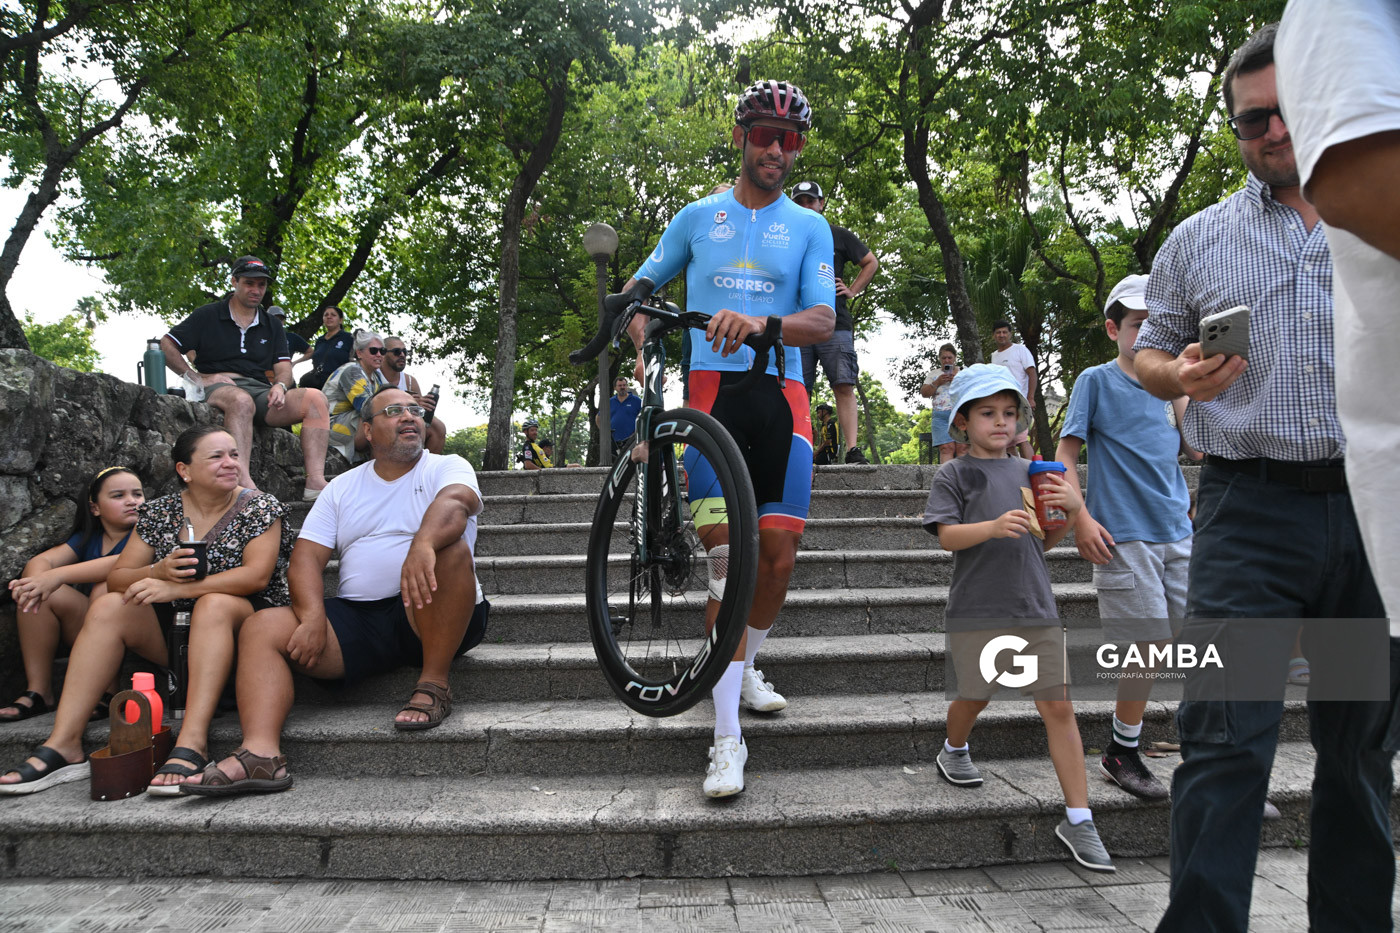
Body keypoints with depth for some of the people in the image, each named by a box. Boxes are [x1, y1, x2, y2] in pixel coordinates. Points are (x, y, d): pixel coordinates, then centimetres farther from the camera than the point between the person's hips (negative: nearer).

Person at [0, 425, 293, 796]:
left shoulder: (260, 507, -4)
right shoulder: (159, 512, 8)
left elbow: (257, 575, -19)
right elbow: (116, 579, 4)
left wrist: (175, 588, -24)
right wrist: (158, 572, -19)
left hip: (245, 623, -4)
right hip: (175, 630, 5)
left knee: (215, 603, -35)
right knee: (108, 607, -16)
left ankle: (192, 745, -45)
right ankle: (64, 745, -22)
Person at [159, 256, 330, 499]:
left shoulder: (272, 326, 23)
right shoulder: (208, 316, 13)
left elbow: (284, 368, 15)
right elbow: (166, 345, 8)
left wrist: (280, 386, -10)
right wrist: (197, 378, -5)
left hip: (261, 392, 4)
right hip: (218, 387, -4)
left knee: (315, 398, -24)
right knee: (241, 400, -41)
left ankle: (315, 482, -38)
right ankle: (244, 483, -54)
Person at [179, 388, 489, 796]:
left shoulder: (448, 468, 5)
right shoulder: (343, 487, 17)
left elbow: (455, 503, -20)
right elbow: (306, 556, 7)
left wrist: (423, 542, -44)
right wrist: (313, 618, -12)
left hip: (436, 620, -4)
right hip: (358, 618, 4)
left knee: (448, 547, -32)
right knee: (261, 628, -13)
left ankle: (433, 684, -23)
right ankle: (261, 753, -30)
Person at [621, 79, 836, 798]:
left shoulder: (809, 228, 12)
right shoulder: (698, 216, 14)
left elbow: (823, 320, -2)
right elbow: (639, 289, 20)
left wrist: (759, 322, -23)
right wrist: (639, 348, -1)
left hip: (780, 394, 2)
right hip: (711, 390, -1)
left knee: (778, 558, -5)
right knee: (730, 558, -11)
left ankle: (744, 667, 26)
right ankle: (728, 737, -4)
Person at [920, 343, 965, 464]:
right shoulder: (934, 374, 20)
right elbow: (924, 393, 11)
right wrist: (937, 382, -2)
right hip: (941, 416, 0)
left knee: (963, 447, -14)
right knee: (946, 448, -15)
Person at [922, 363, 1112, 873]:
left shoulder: (1028, 471, 14)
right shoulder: (954, 474, 1)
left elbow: (1044, 542, 16)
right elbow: (947, 535, -9)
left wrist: (1072, 509, -3)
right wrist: (994, 526, -26)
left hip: (1034, 606, 3)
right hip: (977, 607, -3)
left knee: (1058, 705, -1)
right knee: (975, 696, 9)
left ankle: (1077, 819, 5)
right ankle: (954, 750, 44)